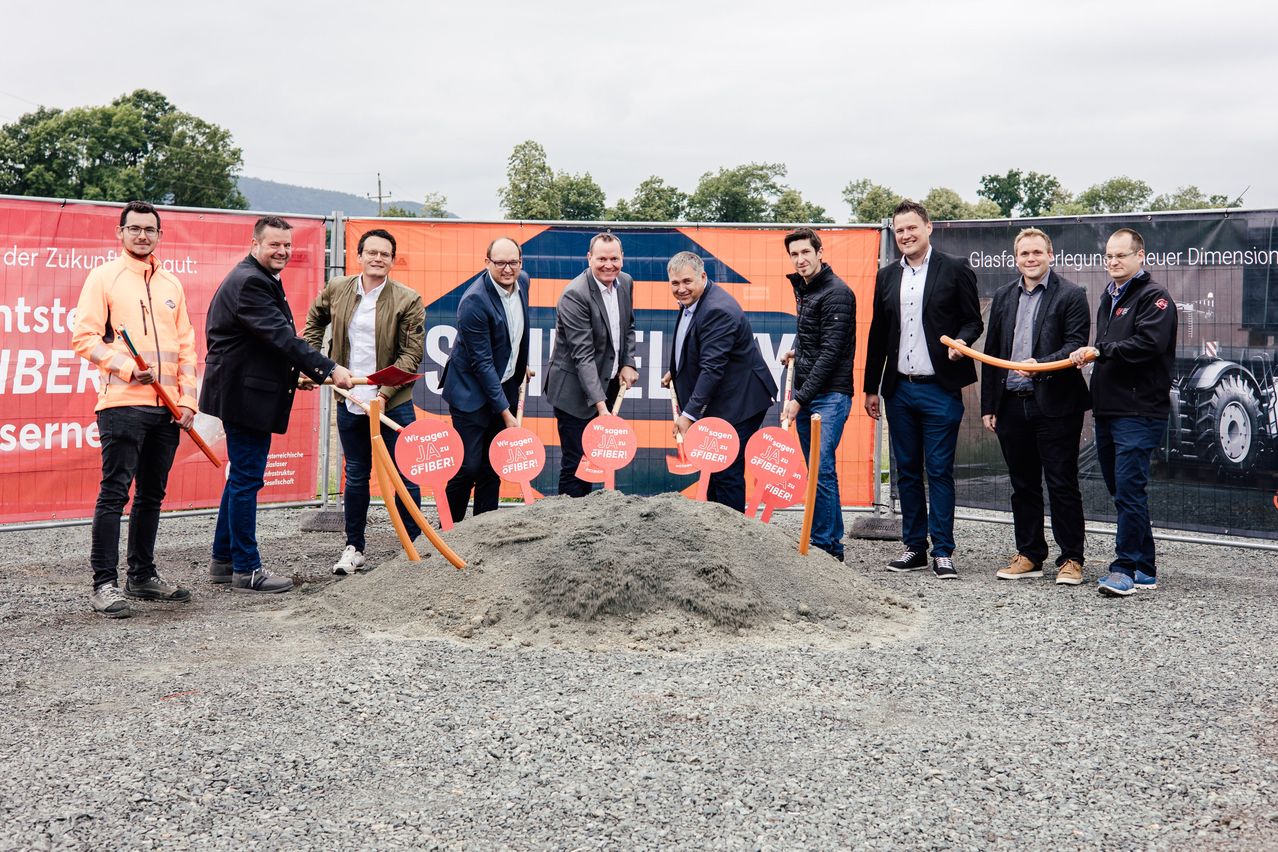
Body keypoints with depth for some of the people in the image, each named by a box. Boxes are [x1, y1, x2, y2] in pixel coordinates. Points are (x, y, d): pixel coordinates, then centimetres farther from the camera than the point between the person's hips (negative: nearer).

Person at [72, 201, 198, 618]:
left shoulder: (171, 283, 16)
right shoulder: (104, 276, 1)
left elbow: (186, 346, 16)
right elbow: (84, 337, -6)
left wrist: (187, 399, 8)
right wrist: (127, 367, -16)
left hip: (167, 408, 6)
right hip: (122, 403, -5)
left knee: (152, 495, 11)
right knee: (114, 493, -7)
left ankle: (142, 576, 21)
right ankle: (105, 584, -4)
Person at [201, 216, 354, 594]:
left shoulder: (261, 280, 17)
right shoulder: (249, 282, -18)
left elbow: (276, 337, 25)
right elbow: (281, 336, -26)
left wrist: (305, 373, 16)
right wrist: (329, 369, -28)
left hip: (245, 393, 11)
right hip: (244, 394, -11)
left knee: (242, 477, 16)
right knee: (246, 479, -5)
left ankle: (223, 560, 25)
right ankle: (246, 569, 2)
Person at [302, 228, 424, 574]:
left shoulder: (408, 300, -8)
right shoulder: (336, 290, 3)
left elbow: (412, 353, -9)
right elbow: (315, 322, 22)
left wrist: (384, 393, -17)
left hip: (394, 402, -3)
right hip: (350, 400, 3)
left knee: (405, 477, 1)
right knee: (355, 477, 14)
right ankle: (354, 549, 25)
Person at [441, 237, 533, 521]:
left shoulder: (522, 281, -1)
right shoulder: (474, 301, -24)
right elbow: (482, 363, -23)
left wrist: (522, 365, 28)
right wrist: (505, 412, -21)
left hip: (505, 385, 7)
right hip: (472, 392, -7)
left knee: (493, 466, 12)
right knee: (467, 467, -4)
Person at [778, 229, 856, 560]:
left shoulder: (837, 293, -13)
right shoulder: (801, 288, 15)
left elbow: (830, 352, -19)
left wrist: (800, 399, -21)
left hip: (830, 395, -9)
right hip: (805, 395, 9)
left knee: (821, 470, -13)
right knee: (818, 471, 10)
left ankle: (825, 547, -7)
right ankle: (833, 544, 18)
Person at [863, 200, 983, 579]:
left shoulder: (955, 270, -1)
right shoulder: (887, 277, 12)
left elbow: (974, 321, 1)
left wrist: (960, 341, -21)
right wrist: (871, 388, 14)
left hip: (939, 389, -5)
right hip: (899, 390, 5)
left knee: (939, 471, -3)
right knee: (907, 472, 9)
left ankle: (943, 551, 3)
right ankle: (914, 547, 17)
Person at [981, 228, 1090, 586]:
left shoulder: (1071, 296, -2)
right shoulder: (1003, 298, 14)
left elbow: (1076, 345, -11)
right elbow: (991, 353, 15)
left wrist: (1040, 364, -27)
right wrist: (988, 405, 10)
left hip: (1054, 404, -5)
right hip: (1012, 405, 5)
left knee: (1062, 484, -1)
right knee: (1023, 485, 11)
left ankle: (1071, 559, 7)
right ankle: (1029, 555, 20)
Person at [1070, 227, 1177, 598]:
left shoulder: (1154, 296, -6)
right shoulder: (1108, 297, 22)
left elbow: (1148, 344, -22)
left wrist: (1100, 351, -17)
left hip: (1139, 413, -9)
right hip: (1107, 411, 9)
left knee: (1129, 490, -11)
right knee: (1121, 491, 11)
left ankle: (1126, 568, -7)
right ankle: (1144, 569, 19)